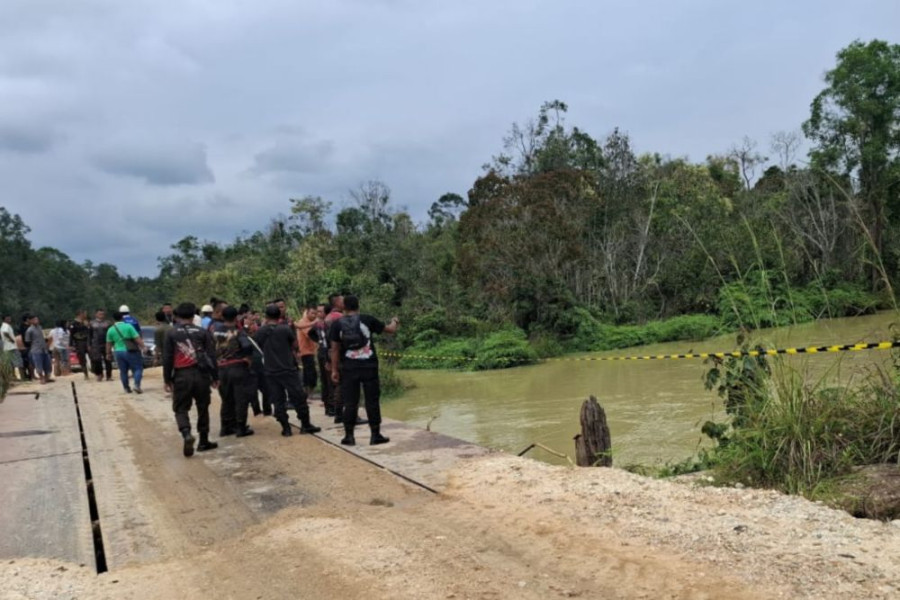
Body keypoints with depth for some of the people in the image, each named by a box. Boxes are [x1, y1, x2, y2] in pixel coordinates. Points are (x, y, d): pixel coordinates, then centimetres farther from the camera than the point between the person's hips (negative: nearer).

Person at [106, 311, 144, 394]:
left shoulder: (110, 330, 2)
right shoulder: (128, 326, -9)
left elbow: (109, 344, 7)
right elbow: (137, 339, -12)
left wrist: (108, 354, 17)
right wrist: (143, 347, -6)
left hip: (118, 352, 4)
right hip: (130, 351, -4)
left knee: (123, 371, 13)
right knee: (137, 368, 3)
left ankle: (126, 388, 17)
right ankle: (137, 385, -13)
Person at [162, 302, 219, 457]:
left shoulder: (171, 333, 0)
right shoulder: (202, 332, 4)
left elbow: (167, 358, -1)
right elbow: (211, 356, 3)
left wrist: (167, 379, 6)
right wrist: (215, 377, 9)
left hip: (181, 375, -1)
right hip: (201, 374, 1)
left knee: (180, 408, 7)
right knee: (203, 407, 14)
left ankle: (186, 434, -19)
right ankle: (204, 441, 19)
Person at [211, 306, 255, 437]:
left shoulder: (215, 328, 0)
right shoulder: (238, 332, -13)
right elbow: (248, 346, -26)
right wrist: (247, 357, -9)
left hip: (222, 369, 5)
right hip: (238, 367, -5)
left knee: (227, 399, 17)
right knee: (241, 399, 3)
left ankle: (226, 427, 22)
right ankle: (241, 428, 4)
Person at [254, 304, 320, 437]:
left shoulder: (260, 332, 0)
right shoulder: (285, 329, -9)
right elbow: (295, 345, 2)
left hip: (270, 371, 3)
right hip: (288, 369, -3)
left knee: (278, 400, 7)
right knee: (298, 397, 5)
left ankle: (285, 428, 7)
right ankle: (305, 425, 9)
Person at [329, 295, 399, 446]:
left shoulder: (337, 324, 1)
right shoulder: (367, 320, 0)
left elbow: (335, 349, 2)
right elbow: (390, 329, 11)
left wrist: (334, 370, 8)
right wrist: (394, 322, 33)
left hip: (349, 368, 1)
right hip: (369, 366, -1)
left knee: (350, 403, 7)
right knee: (372, 401, 6)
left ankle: (349, 436, 10)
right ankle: (375, 435, 9)